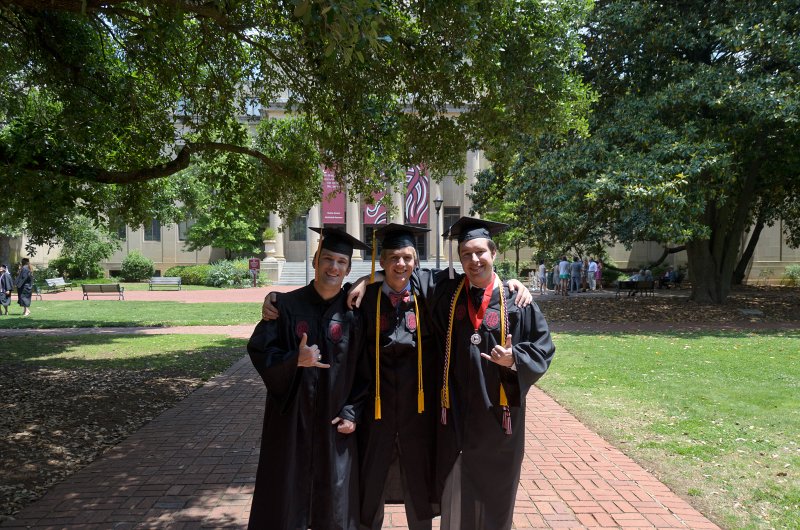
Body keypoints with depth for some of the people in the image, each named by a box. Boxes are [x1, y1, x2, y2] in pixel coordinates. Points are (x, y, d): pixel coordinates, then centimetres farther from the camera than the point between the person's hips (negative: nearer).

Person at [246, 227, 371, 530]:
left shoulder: (353, 312, -2)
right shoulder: (287, 305, -4)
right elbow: (258, 350, -5)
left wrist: (352, 412, -5)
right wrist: (295, 359, -22)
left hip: (334, 422, 1)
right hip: (291, 417, 0)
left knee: (333, 503, 12)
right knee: (285, 497, 11)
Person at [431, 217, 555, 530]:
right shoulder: (446, 296, 2)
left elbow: (543, 348, -5)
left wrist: (514, 359, -23)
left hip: (499, 415, -1)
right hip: (456, 413, 2)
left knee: (495, 492, 15)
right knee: (455, 494, 15)